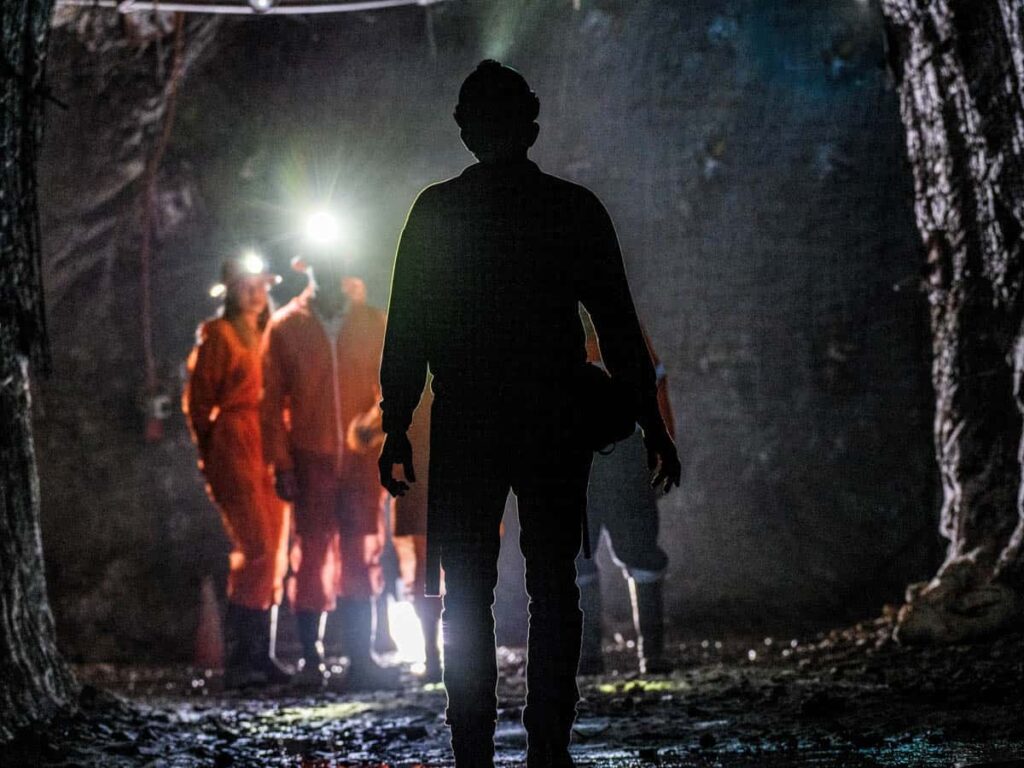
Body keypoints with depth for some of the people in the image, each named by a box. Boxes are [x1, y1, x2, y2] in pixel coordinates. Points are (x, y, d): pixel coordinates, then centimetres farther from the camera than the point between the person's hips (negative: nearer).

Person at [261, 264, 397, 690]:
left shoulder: (373, 323, 5)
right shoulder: (285, 327, 2)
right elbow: (272, 400, 3)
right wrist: (280, 463, -3)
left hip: (362, 458, 1)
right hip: (311, 460, -1)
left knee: (362, 558, 0)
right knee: (313, 557, 2)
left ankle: (360, 658, 3)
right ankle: (310, 658, 9)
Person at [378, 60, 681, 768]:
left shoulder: (436, 211, -1)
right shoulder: (575, 210, -1)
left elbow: (406, 330, 0)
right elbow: (619, 327, 1)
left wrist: (397, 426, 6)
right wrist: (652, 423, 6)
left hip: (465, 425, 0)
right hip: (556, 423, 0)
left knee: (467, 598, 4)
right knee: (553, 591, 7)